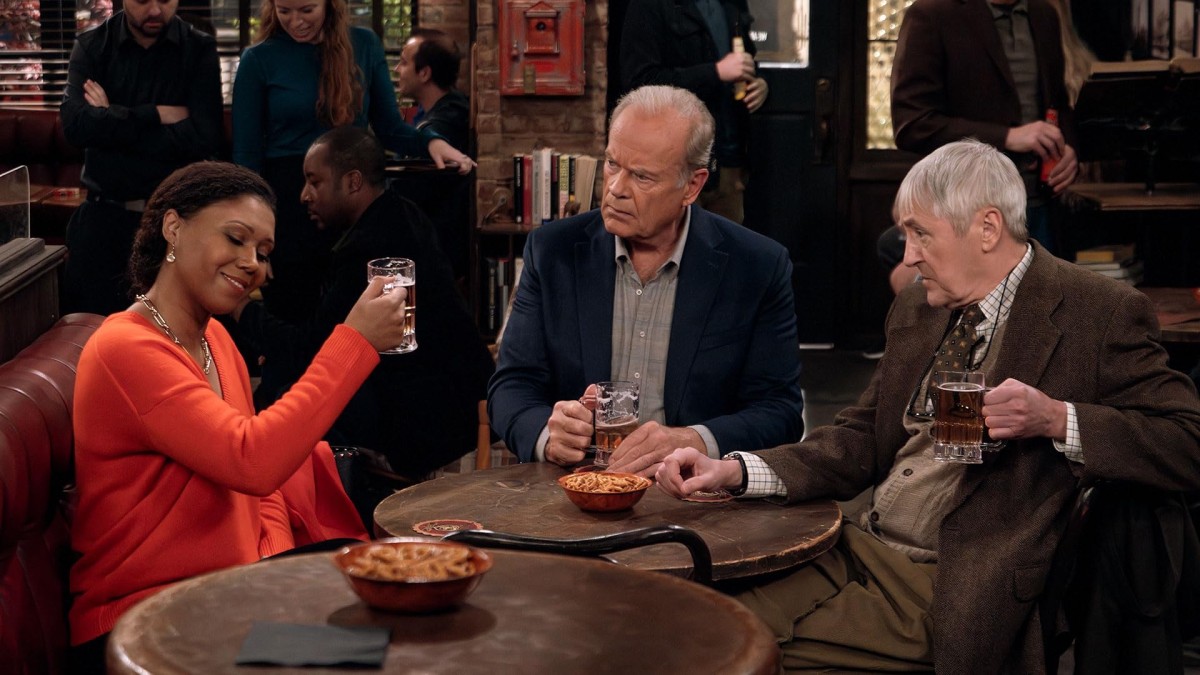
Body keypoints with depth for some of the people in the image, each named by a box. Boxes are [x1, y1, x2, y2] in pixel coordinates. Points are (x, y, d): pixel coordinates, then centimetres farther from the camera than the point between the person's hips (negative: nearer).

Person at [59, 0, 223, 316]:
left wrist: (111, 121, -12)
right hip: (103, 214, 1)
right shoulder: (91, 47, 1)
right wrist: (155, 115, -17)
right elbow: (74, 125, -14)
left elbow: (204, 139, -15)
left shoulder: (200, 49, -3)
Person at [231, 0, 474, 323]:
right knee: (291, 319, 7)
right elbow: (246, 155, -2)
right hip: (287, 200, -2)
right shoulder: (259, 60, -3)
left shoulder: (364, 45, 2)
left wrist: (431, 141, -14)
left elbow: (390, 127, 6)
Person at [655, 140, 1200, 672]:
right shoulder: (916, 308, 14)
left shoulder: (1100, 313, -6)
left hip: (950, 591, -6)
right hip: (859, 553, 7)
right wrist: (734, 471, -1)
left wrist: (1057, 420, -22)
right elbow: (860, 442, 14)